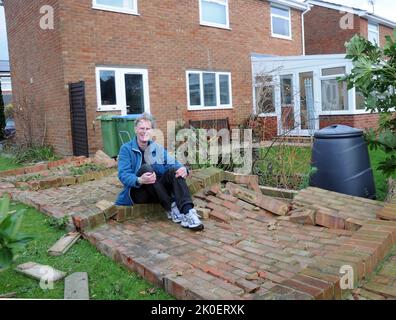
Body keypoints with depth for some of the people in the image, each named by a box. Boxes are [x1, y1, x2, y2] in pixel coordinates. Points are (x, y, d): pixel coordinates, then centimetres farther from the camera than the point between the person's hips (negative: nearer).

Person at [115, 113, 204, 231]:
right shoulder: (126, 149, -1)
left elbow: (173, 163, -1)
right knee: (146, 168, -30)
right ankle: (171, 208, -32)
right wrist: (139, 180, -35)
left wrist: (183, 169, -25)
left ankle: (188, 211, -39)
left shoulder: (157, 148, 11)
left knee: (174, 170, -22)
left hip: (158, 192, 4)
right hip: (137, 192, -3)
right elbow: (123, 175, -14)